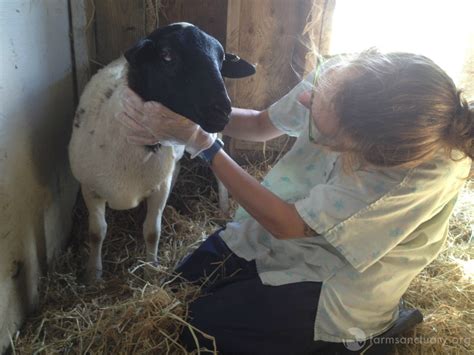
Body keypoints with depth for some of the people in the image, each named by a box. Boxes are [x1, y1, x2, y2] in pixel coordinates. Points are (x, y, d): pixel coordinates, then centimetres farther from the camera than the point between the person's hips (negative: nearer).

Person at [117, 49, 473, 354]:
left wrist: (198, 140, -26)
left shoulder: (433, 168, -35)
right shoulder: (338, 77, -21)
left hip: (336, 292, -5)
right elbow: (262, 124, -1)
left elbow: (286, 224, -29)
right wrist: (190, 113, -18)